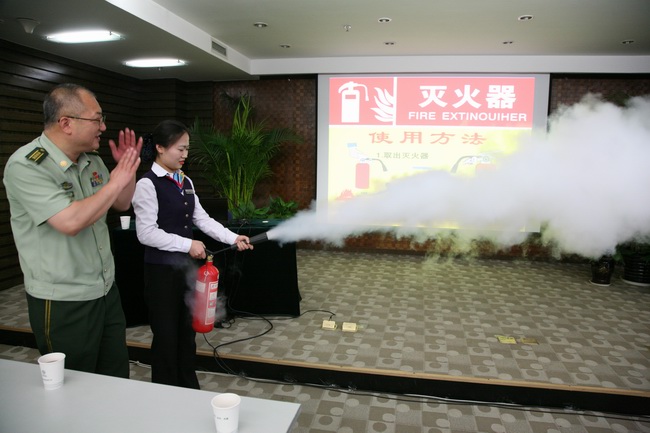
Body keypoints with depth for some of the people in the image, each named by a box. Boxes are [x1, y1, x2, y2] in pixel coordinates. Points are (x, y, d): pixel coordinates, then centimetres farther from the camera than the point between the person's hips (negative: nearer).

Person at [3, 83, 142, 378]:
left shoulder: (92, 161, 3)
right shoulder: (26, 165, -18)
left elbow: (122, 204, 16)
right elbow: (70, 222, -29)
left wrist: (128, 169, -1)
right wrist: (116, 182, -19)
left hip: (106, 291, 7)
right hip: (62, 304, -6)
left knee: (118, 382, 17)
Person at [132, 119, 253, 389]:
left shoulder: (185, 181, 8)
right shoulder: (147, 184, -14)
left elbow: (202, 219, 8)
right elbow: (146, 233, -19)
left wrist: (233, 238, -2)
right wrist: (187, 244, -20)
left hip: (187, 266, 7)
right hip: (162, 270, -7)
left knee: (187, 331, 17)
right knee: (166, 334, 7)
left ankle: (189, 389, 33)